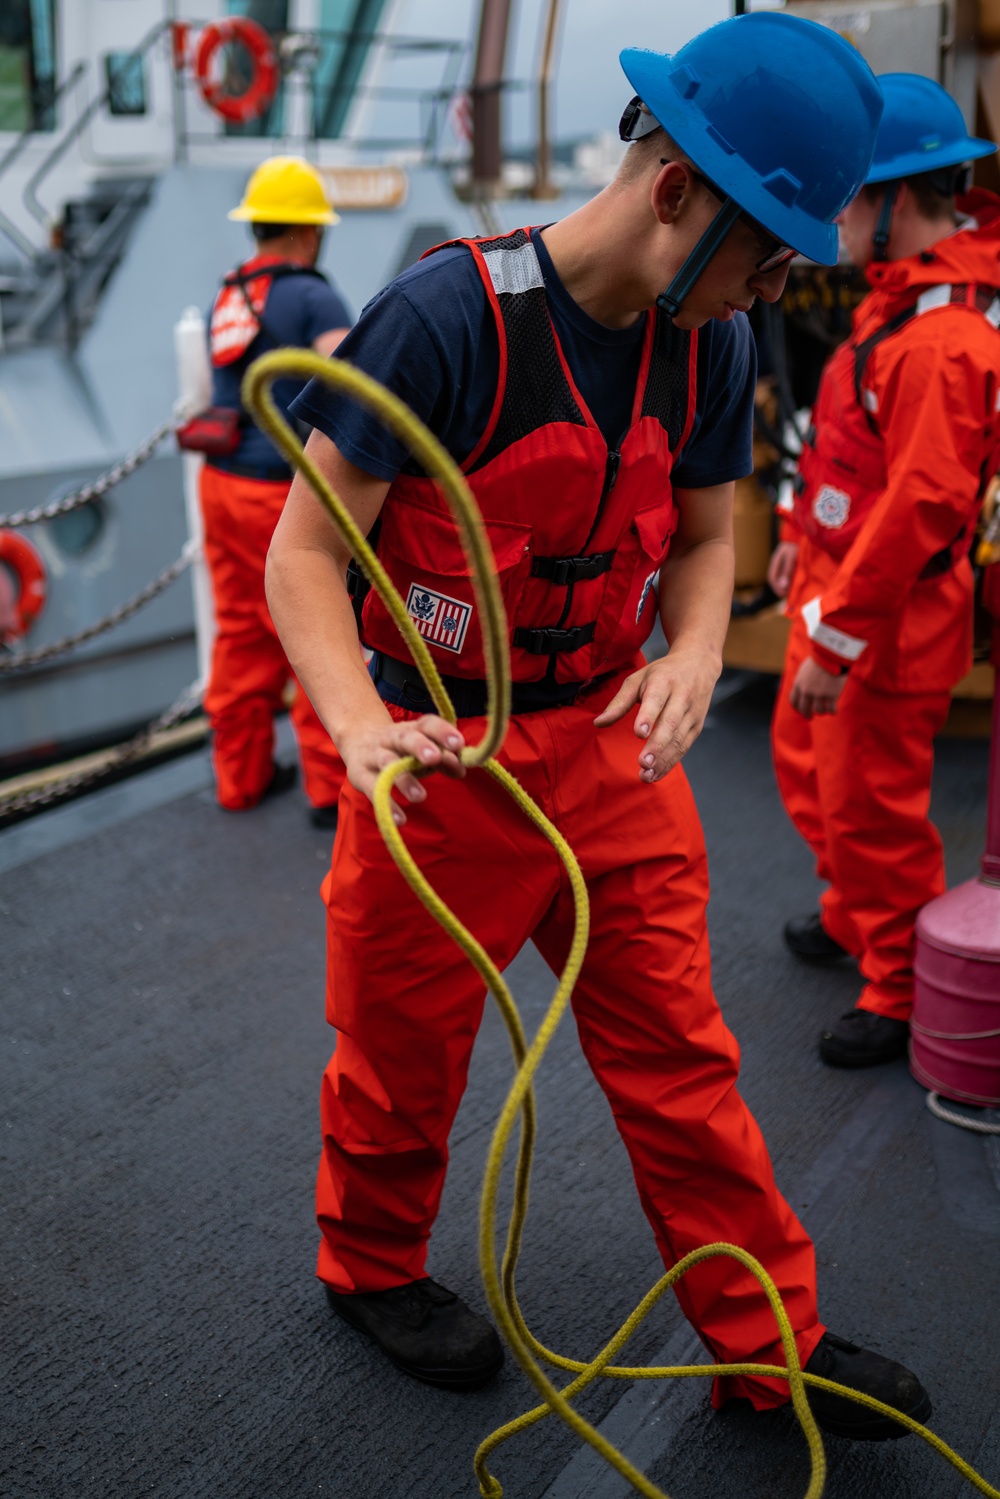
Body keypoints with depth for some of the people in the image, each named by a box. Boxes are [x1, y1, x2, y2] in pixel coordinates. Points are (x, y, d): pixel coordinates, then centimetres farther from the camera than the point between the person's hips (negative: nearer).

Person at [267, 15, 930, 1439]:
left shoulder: (712, 347, -2)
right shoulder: (446, 316, -21)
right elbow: (306, 548, -17)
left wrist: (693, 654, -11)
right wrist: (360, 723, -32)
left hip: (608, 748, 5)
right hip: (440, 763, -4)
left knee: (681, 1055, 12)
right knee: (404, 1056, 15)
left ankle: (769, 1337, 27)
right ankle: (373, 1265, 43)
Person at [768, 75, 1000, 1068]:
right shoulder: (899, 295, 6)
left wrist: (833, 643, -25)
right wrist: (803, 532, 22)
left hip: (888, 626, -10)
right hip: (836, 587, 10)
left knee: (870, 806, 3)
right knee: (806, 764, 25)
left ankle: (901, 992, 23)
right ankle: (855, 915, 46)